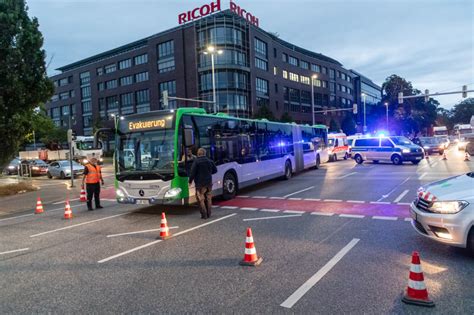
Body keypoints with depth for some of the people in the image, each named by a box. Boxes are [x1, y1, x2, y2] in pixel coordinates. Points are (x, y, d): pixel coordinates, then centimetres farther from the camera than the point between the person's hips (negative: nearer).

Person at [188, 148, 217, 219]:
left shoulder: (196, 161, -10)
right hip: (209, 182, 5)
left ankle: (204, 215, 1)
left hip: (200, 183, -5)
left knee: (201, 199, 2)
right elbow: (215, 170, 13)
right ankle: (208, 214, 19)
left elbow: (193, 172, -13)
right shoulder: (210, 161, 6)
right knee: (208, 199, 13)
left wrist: (190, 181, -3)